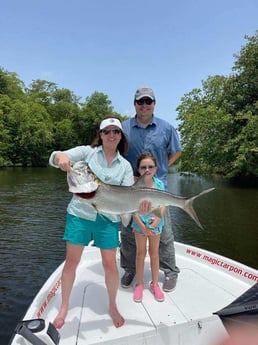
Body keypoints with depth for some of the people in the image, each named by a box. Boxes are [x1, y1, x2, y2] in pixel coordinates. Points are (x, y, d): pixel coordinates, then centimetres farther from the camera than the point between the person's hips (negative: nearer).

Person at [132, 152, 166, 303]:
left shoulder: (159, 184, -6)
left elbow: (164, 204, -6)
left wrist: (158, 217, -21)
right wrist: (142, 226, -17)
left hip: (156, 224, 2)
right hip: (140, 224, -2)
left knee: (154, 252, 15)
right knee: (141, 252, 12)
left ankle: (155, 284, 32)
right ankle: (140, 284, 29)